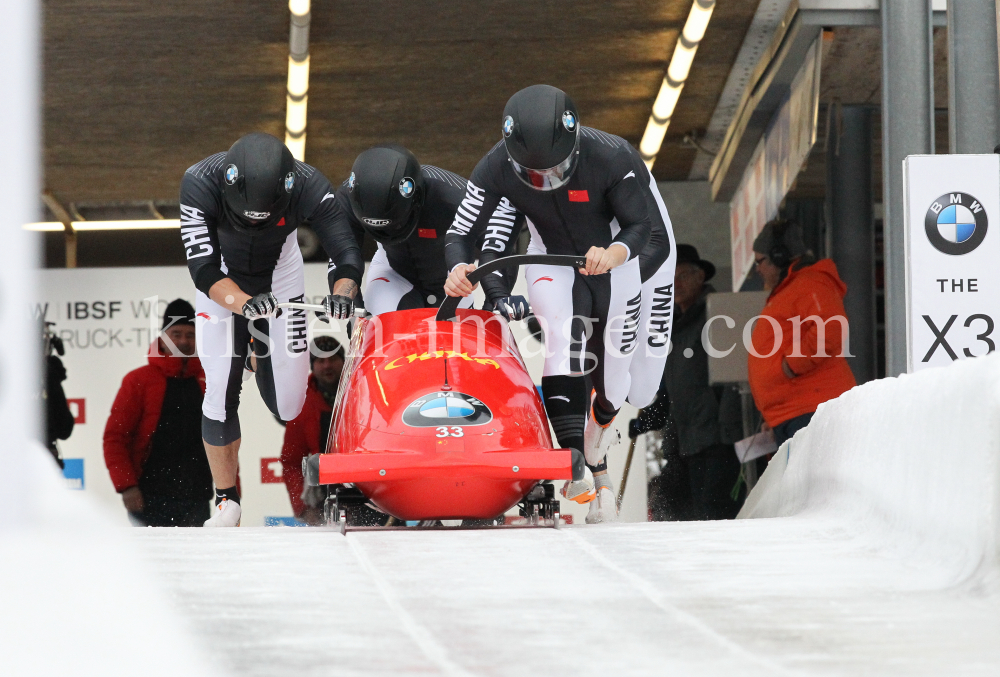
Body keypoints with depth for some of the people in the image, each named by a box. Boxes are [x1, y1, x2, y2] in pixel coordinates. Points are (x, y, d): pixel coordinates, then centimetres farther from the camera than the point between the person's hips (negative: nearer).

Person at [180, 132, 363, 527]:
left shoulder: (308, 187, -32)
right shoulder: (199, 184, -35)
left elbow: (347, 255, -31)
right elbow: (203, 269, -36)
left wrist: (343, 292, -53)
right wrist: (245, 304, -54)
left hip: (279, 280, 1)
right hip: (222, 284, -1)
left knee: (288, 407, -1)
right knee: (221, 390, -13)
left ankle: (261, 356, 35)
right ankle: (226, 500, 4)